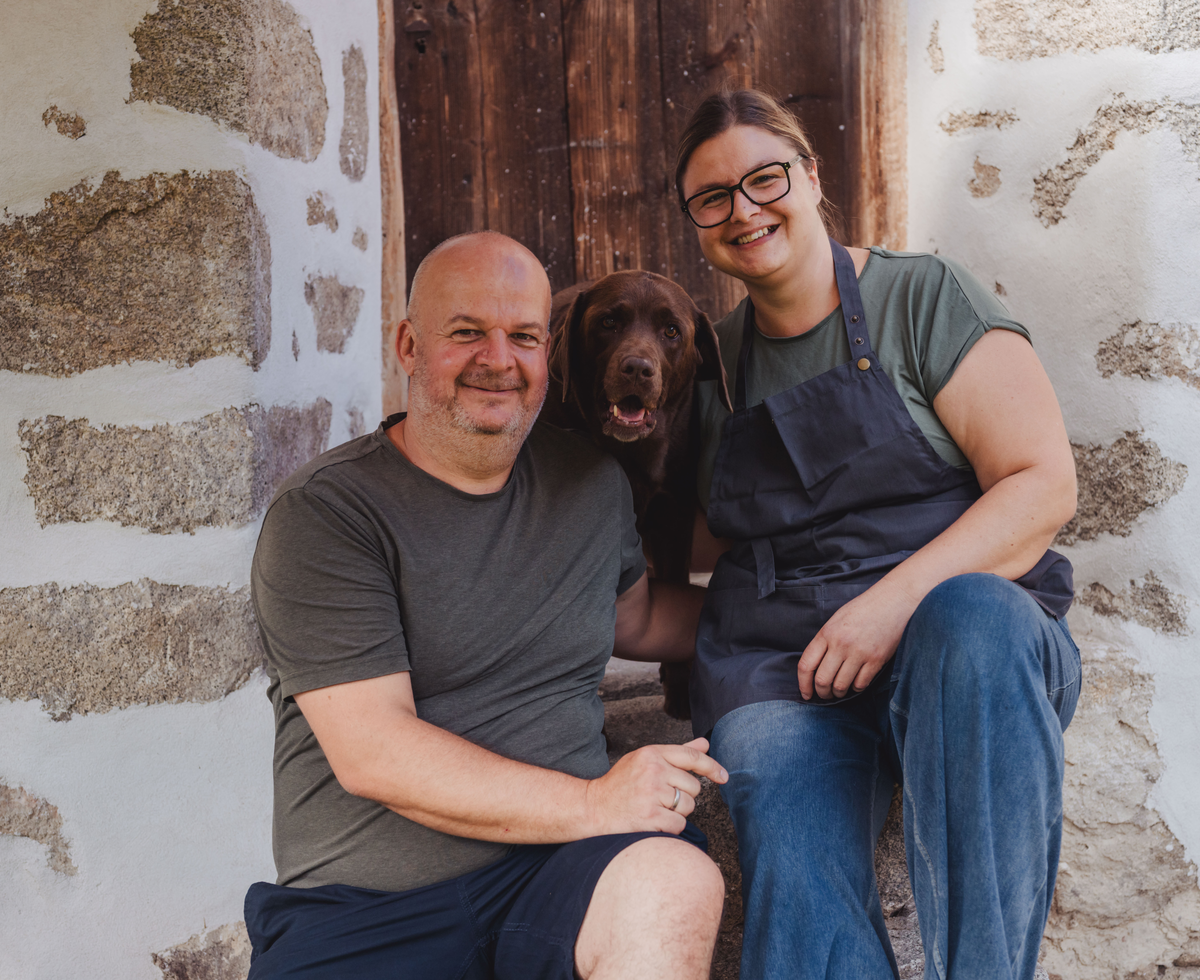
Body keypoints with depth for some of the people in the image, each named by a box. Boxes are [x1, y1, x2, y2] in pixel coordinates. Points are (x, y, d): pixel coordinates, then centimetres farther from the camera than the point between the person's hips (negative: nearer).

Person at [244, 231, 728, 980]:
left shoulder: (593, 483, 11)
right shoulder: (324, 513, -6)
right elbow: (372, 753, -14)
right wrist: (590, 804, -19)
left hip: (561, 867, 2)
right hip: (361, 909, -2)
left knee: (678, 884, -29)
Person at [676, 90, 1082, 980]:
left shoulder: (924, 297, 3)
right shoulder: (716, 358, 17)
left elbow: (1045, 484, -7)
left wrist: (898, 601, -19)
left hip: (974, 629, -2)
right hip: (778, 669, 3)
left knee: (968, 617, -38)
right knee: (797, 875, -28)